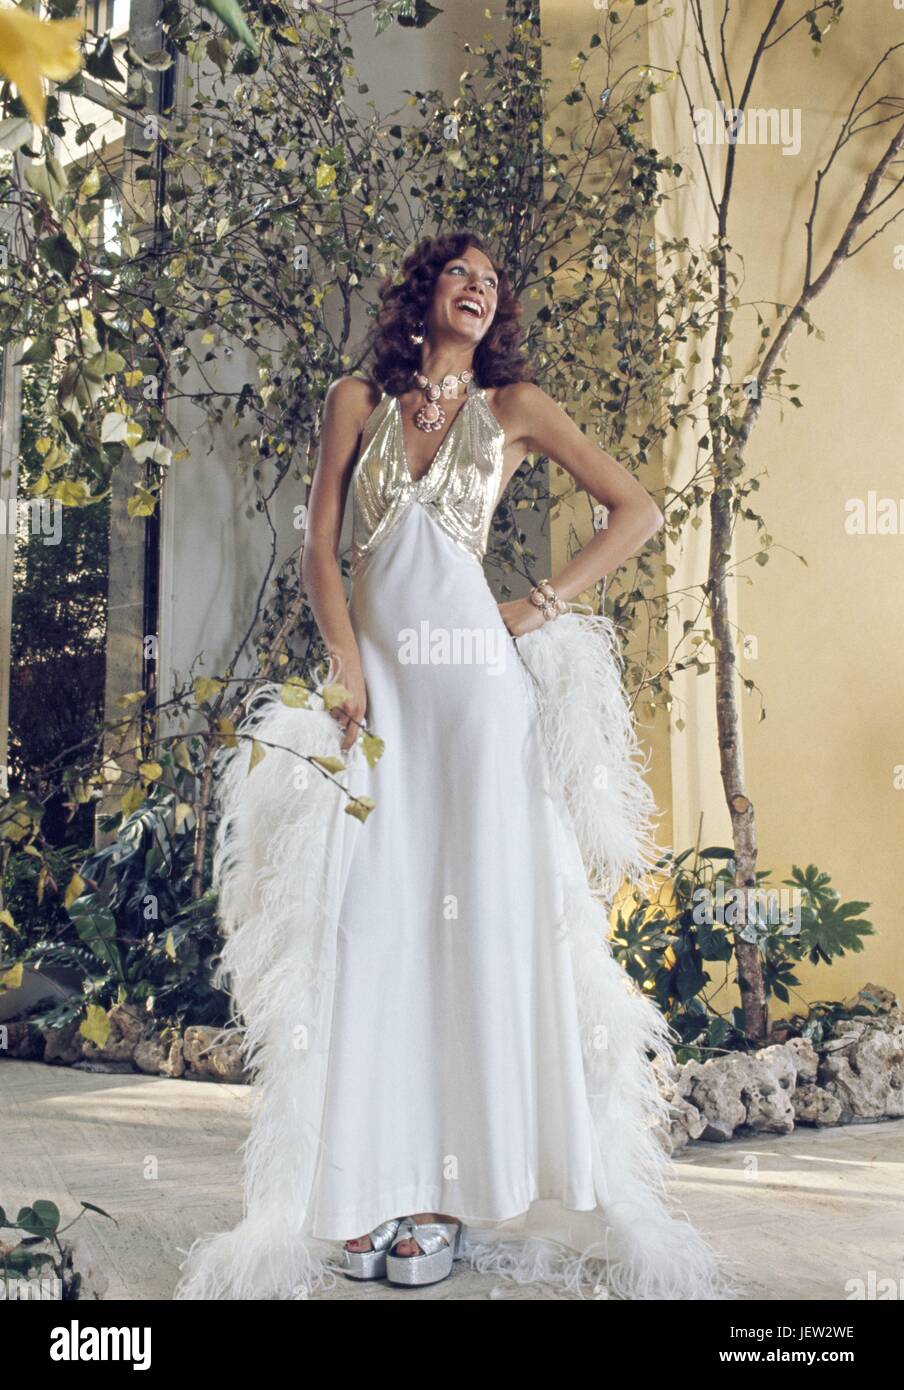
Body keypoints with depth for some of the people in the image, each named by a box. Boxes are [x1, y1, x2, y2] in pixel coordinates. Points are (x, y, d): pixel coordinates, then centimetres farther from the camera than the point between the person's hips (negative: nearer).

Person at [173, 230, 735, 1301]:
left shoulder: (513, 405, 10)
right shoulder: (358, 400, 14)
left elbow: (637, 509, 8)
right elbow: (319, 544, 7)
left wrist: (543, 606, 0)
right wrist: (347, 669, -5)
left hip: (474, 674, -1)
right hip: (373, 676, 2)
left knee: (474, 916, -3)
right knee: (365, 919, -2)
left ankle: (449, 1189, 5)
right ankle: (366, 1189, 6)